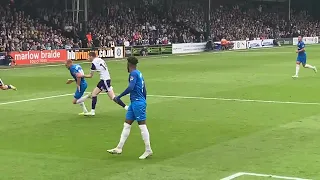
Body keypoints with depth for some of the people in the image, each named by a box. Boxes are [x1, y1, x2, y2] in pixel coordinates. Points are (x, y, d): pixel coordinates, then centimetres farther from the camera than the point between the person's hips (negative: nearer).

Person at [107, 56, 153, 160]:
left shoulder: (133, 73, -12)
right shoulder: (139, 73, 16)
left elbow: (130, 88, -25)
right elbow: (144, 90, 19)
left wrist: (119, 97, -18)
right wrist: (144, 103, 25)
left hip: (137, 103, -10)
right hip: (135, 102, 10)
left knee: (142, 126, -5)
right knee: (126, 125, 10)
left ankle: (148, 150, 1)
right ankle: (119, 148, 14)